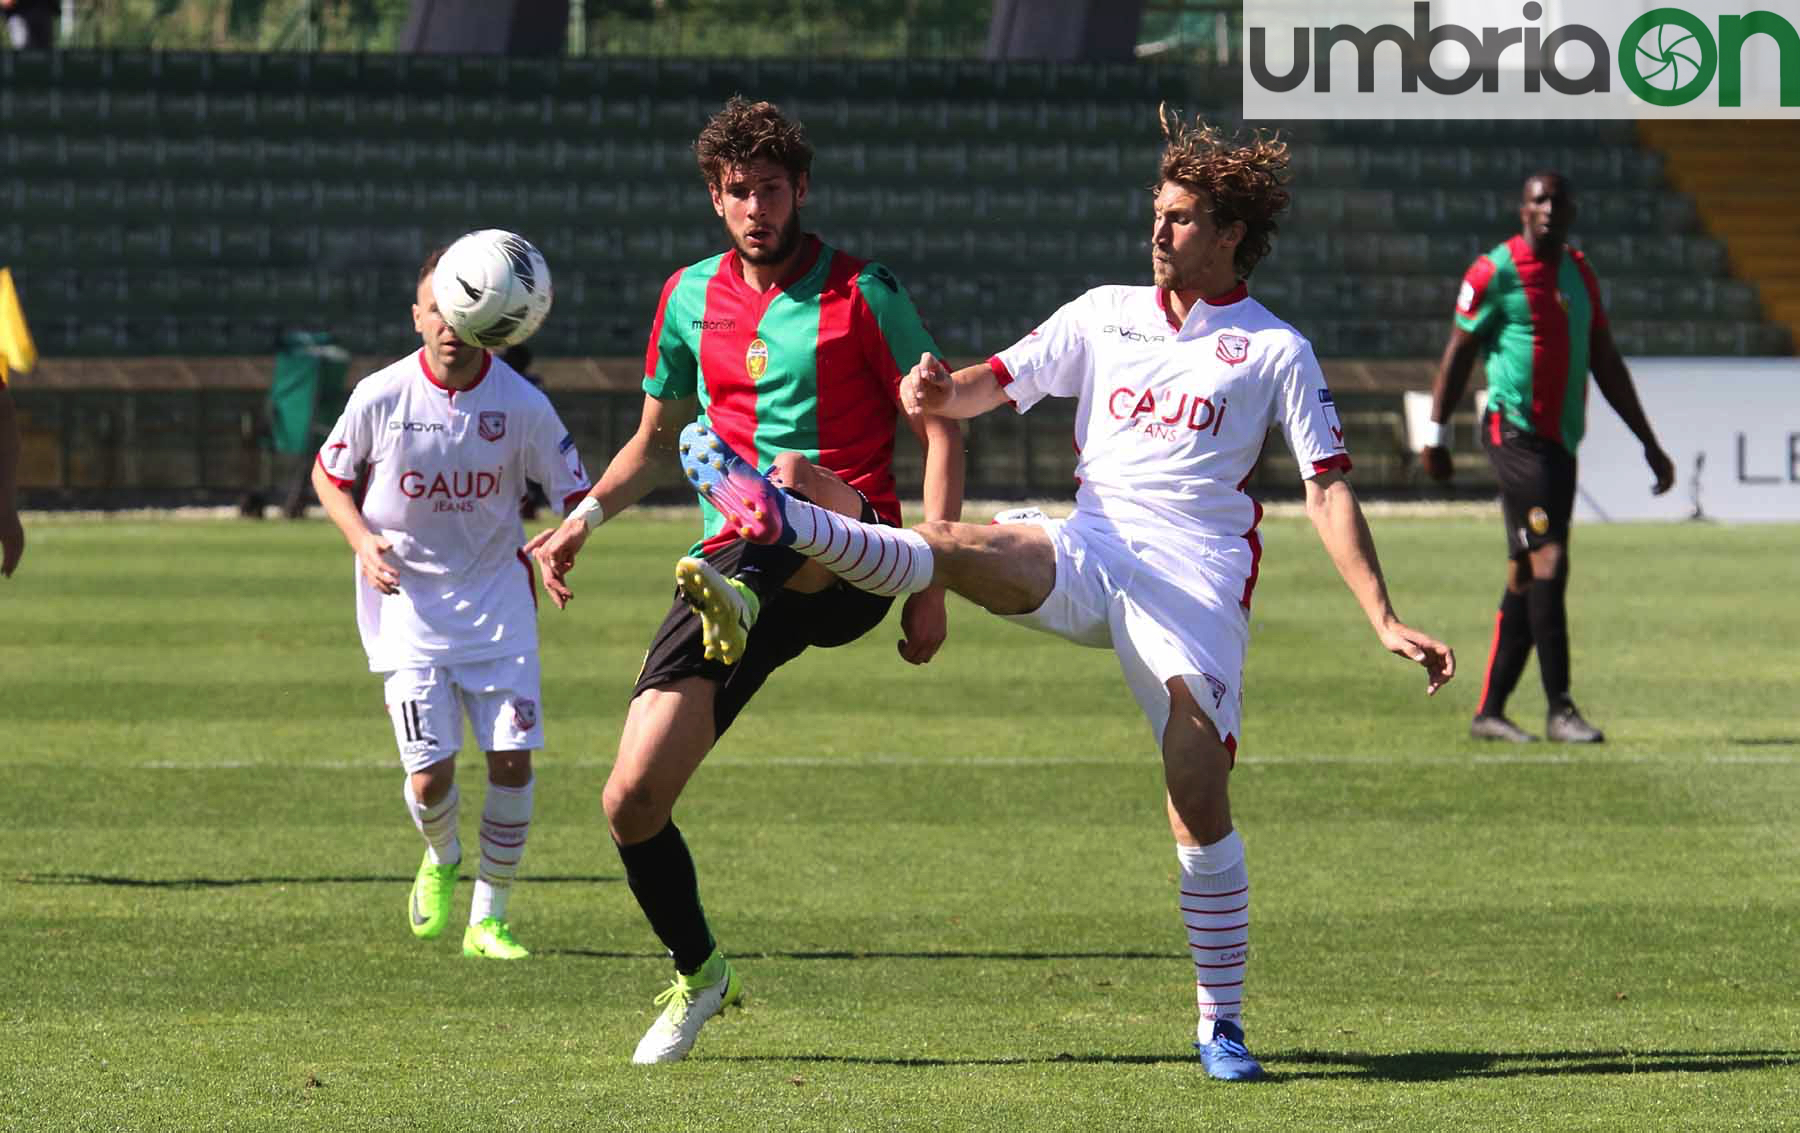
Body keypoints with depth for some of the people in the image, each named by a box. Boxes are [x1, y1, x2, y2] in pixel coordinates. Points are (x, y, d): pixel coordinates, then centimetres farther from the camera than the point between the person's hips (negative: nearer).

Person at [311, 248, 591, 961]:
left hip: (496, 601, 1)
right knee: (429, 777, -8)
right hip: (407, 602, -1)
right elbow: (328, 476, 8)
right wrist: (363, 540, -9)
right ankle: (441, 860, 28)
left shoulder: (522, 405, -10)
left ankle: (489, 919, 9)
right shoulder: (380, 397, -9)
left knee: (512, 761, -7)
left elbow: (579, 495, 0)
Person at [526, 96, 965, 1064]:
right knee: (632, 800, -4)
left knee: (790, 474, -39)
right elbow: (655, 441, 27)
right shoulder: (691, 297, 13)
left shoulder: (861, 293, 0)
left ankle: (739, 605, -64)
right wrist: (582, 519, 9)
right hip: (731, 565, 4)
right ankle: (696, 973, 17)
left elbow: (939, 432, -1)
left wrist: (931, 583, -10)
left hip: (847, 564, -4)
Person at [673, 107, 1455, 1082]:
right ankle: (778, 520, -45)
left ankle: (1220, 1021, -3)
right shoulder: (1105, 314, 15)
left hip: (1195, 581, -3)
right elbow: (996, 384, 12)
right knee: (954, 548, -28)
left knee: (1198, 799, -12)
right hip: (1087, 554, 3)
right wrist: (941, 392, -14)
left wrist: (1387, 623, -5)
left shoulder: (1275, 351, 5)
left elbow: (1328, 491, 2)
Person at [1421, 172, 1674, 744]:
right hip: (1517, 434, -7)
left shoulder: (1580, 274, 16)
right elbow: (1459, 352, 0)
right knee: (1548, 562, -14)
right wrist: (1435, 434, 0)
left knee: (1528, 577, 8)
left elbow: (1607, 364, 19)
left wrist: (1650, 443, 18)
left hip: (1562, 443, 7)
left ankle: (1490, 711, 14)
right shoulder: (1495, 272, -5)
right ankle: (1559, 709, -14)